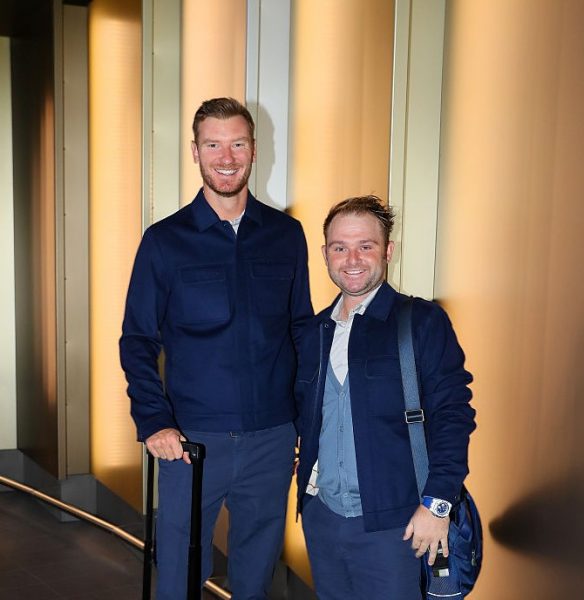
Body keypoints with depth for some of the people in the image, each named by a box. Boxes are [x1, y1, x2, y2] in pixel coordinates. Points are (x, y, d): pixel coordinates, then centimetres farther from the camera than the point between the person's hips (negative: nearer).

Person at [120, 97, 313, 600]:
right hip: (192, 439, -2)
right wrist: (153, 422, -11)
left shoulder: (286, 234, 4)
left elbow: (302, 328, 10)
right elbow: (138, 341, 0)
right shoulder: (165, 240, -1)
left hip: (273, 438, 2)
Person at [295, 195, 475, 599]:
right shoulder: (315, 331, 10)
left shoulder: (423, 321, -7)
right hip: (321, 516, 5)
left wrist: (437, 502, -16)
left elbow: (452, 413, -11)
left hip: (390, 523, -5)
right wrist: (306, 485, 8)